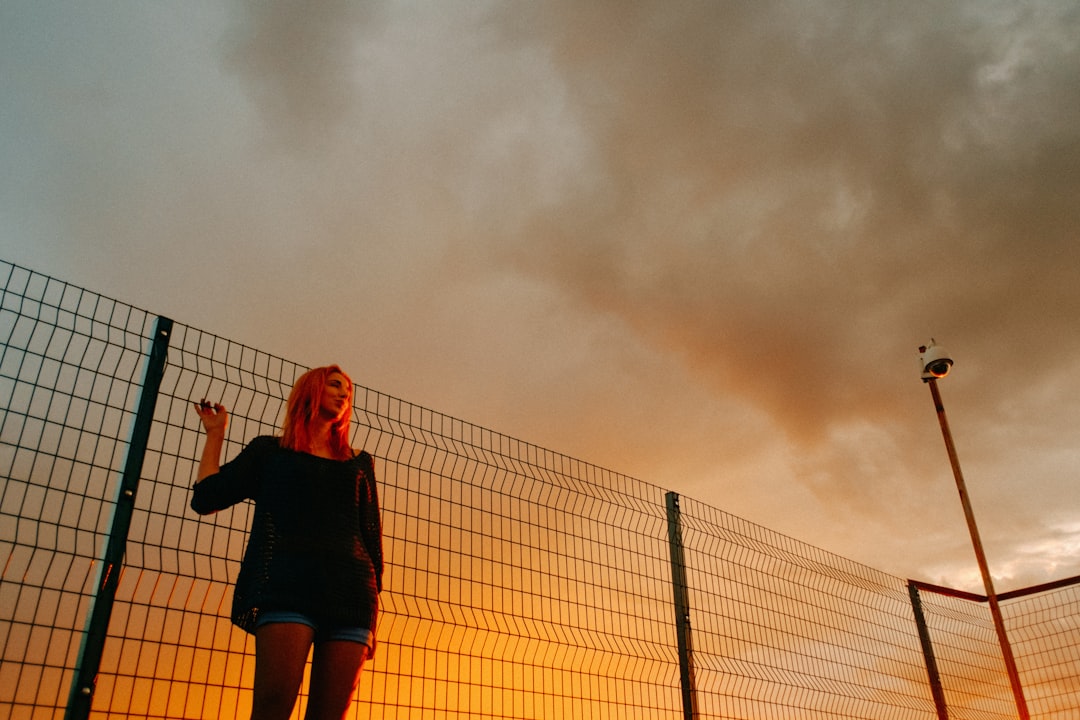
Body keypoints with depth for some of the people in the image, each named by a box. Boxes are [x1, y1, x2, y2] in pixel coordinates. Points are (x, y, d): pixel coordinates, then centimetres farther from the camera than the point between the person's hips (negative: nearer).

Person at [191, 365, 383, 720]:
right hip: (288, 587, -2)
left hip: (350, 594, 2)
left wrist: (372, 614, 11)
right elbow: (205, 499, 13)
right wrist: (215, 432, 21)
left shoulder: (359, 463, 23)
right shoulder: (270, 450, 19)